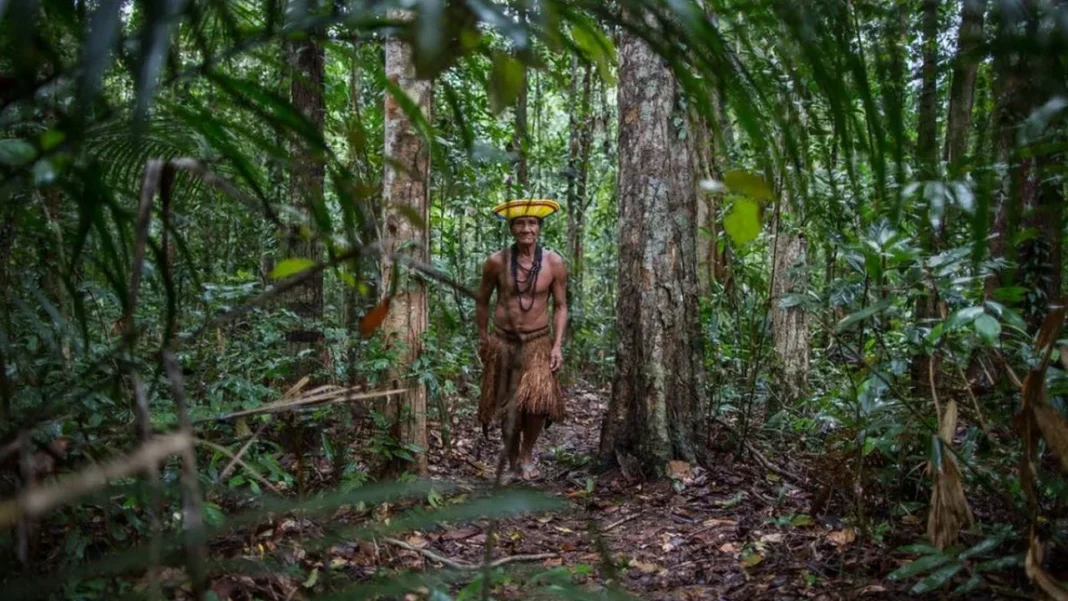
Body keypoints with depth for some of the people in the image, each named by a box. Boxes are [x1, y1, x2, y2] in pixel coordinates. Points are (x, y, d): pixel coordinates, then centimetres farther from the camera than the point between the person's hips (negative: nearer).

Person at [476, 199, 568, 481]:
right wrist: (483, 337, 9)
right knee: (506, 405, 7)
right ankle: (512, 459, 28)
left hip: (538, 342, 0)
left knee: (537, 400, -17)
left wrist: (557, 345, -5)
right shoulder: (497, 262, -6)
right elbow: (482, 301, 7)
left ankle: (527, 454, 8)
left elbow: (560, 306, 1)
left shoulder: (554, 263, -5)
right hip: (502, 342, 1)